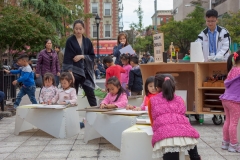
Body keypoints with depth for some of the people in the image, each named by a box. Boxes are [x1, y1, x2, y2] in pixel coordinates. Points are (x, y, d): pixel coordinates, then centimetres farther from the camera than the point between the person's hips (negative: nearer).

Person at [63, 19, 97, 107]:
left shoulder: (87, 41, 8)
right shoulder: (70, 41, -3)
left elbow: (92, 56, 10)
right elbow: (67, 58, -8)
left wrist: (82, 56, -9)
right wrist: (70, 73, -16)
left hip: (85, 71, 3)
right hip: (74, 71, -3)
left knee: (91, 94, 2)